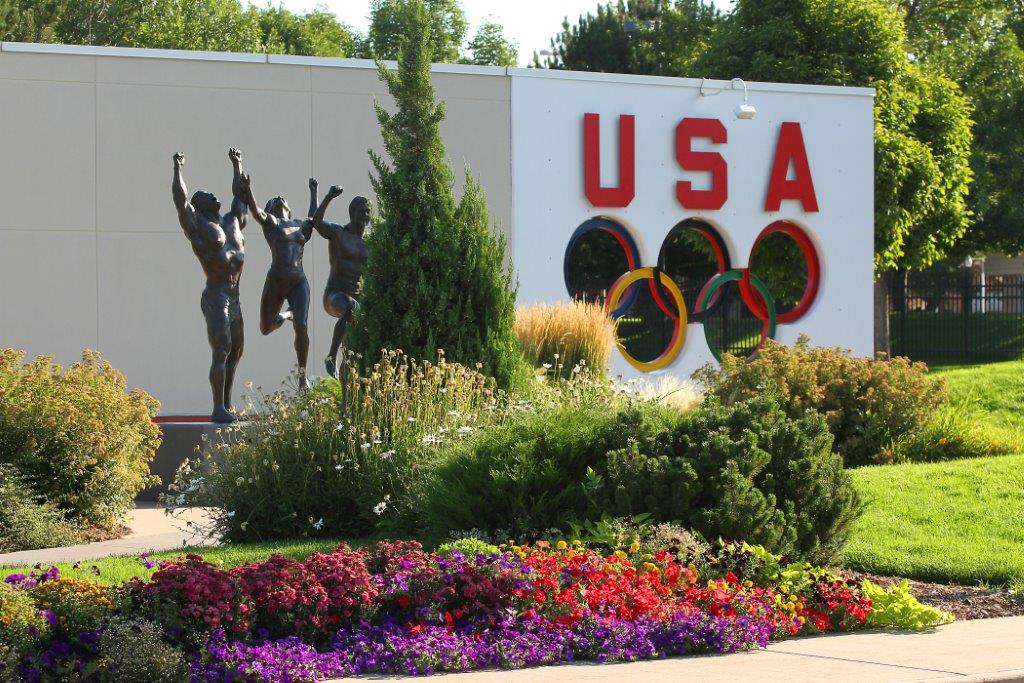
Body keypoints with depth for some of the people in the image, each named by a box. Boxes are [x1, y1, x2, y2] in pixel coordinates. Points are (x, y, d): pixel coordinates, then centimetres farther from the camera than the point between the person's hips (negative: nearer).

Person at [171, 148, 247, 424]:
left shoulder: (231, 223, 19)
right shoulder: (197, 225, 1)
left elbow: (240, 194, 30)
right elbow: (180, 199, -9)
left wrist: (237, 165, 36)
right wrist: (178, 169, -6)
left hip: (234, 300, 8)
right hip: (215, 298, -8)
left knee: (235, 352, 11)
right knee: (221, 351, -14)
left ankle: (226, 406, 19)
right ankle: (218, 409, -16)